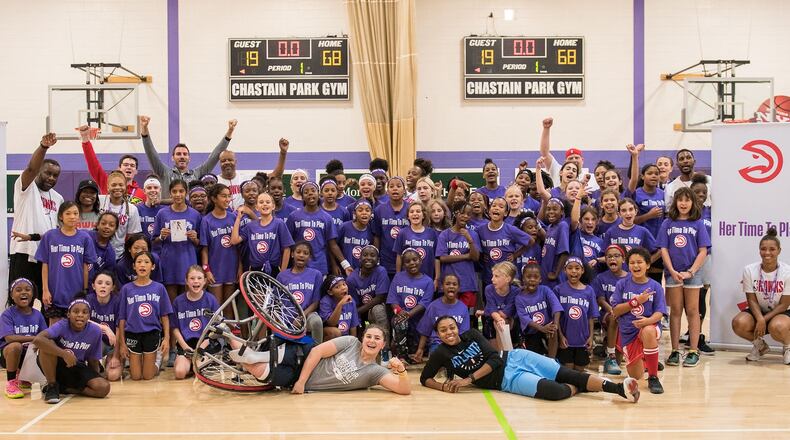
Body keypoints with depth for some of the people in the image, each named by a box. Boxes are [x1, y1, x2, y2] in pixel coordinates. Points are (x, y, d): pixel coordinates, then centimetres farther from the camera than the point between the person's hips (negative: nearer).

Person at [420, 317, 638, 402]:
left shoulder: (471, 334, 3)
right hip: (505, 380, -2)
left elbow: (494, 359, -3)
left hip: (514, 358, 2)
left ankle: (619, 388, -9)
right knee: (555, 391, -28)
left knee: (567, 374, -13)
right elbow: (425, 378, 4)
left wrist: (468, 380, -13)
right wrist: (444, 387, -17)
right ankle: (575, 390, -1)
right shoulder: (440, 354, -2)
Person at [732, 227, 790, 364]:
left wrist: (764, 320, -22)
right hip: (757, 312, 3)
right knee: (739, 323, -29)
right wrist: (760, 319, -26)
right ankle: (760, 345, 6)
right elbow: (752, 300, -7)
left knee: (777, 327, -38)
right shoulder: (750, 270, -10)